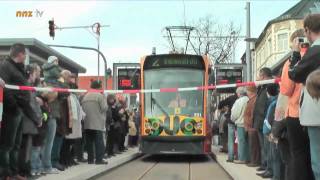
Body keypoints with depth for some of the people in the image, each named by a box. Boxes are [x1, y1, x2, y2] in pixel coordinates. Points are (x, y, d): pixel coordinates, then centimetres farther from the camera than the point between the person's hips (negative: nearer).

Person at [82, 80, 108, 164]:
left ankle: (90, 159, 10)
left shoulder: (85, 96, 11)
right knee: (99, 141, -3)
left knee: (89, 142, 8)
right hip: (97, 124, -6)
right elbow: (104, 108, -10)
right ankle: (99, 159, -5)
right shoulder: (100, 95, -8)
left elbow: (83, 108, 10)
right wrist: (104, 100, 7)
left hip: (87, 124, 6)